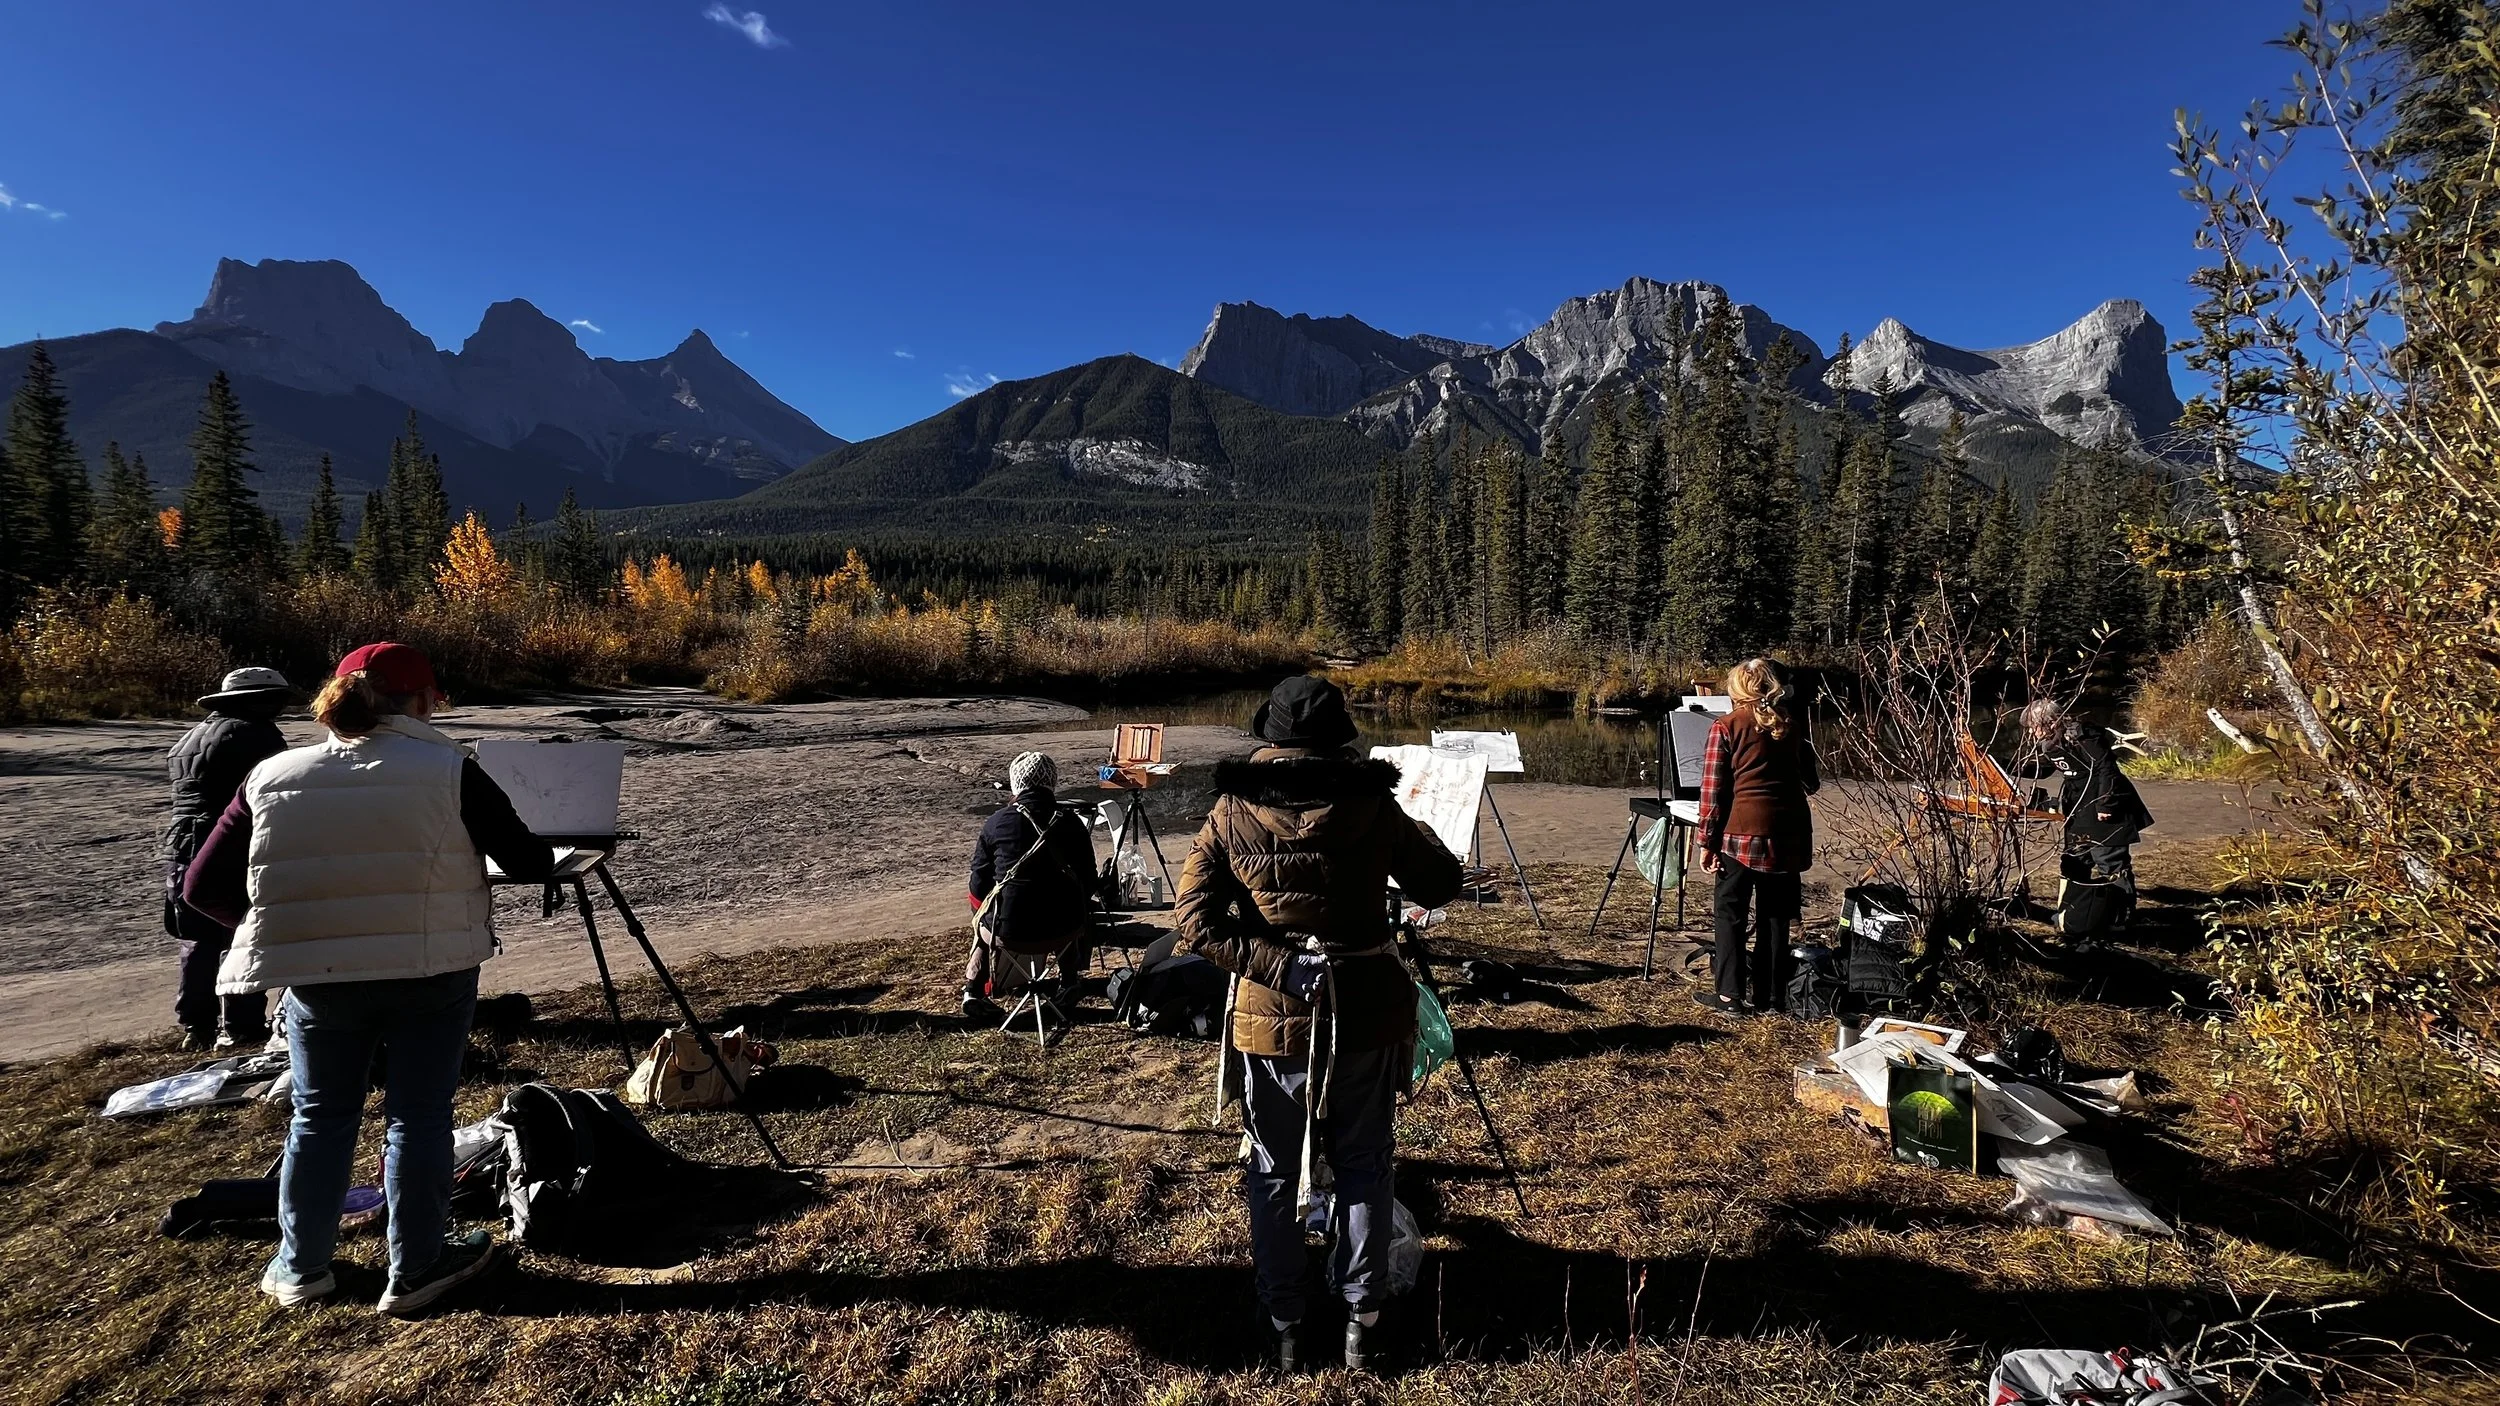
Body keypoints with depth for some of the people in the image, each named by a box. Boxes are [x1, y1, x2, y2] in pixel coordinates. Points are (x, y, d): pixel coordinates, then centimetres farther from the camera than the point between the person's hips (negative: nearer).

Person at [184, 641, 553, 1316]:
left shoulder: (271, 778, 2)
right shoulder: (448, 770, -9)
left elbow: (203, 888, 4)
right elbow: (528, 863, -6)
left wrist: (286, 930, 18)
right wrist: (547, 855, 17)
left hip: (317, 976, 3)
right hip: (430, 973, -3)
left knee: (321, 1115, 20)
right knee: (418, 1115, 9)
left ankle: (300, 1268, 33)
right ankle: (416, 1270, 20)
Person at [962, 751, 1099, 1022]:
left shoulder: (998, 821, -2)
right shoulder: (1073, 824, 2)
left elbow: (979, 886, 4)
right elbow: (1088, 883, 9)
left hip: (1007, 931, -1)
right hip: (1063, 933, 1)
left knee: (982, 922, 34)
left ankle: (974, 992, 24)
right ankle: (1069, 987, 35)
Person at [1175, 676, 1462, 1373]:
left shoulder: (1231, 813, -6)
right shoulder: (1373, 805, -9)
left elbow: (1197, 924, -10)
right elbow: (1441, 884, 4)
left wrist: (1265, 963, -7)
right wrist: (1407, 822, 19)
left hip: (1270, 1014, 0)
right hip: (1366, 1012, 0)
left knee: (1274, 1172, 17)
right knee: (1363, 1165, 19)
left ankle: (1283, 1325, 29)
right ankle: (1360, 1316, 28)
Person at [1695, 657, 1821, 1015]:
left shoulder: (1725, 726, -2)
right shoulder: (1790, 727, 11)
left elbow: (1713, 789, -6)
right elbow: (1812, 783, 20)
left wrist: (1707, 841, -2)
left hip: (1744, 830, -5)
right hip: (1791, 832, 5)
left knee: (1730, 912, 7)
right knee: (1776, 916, 13)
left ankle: (1730, 995, 8)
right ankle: (1771, 996, 19)